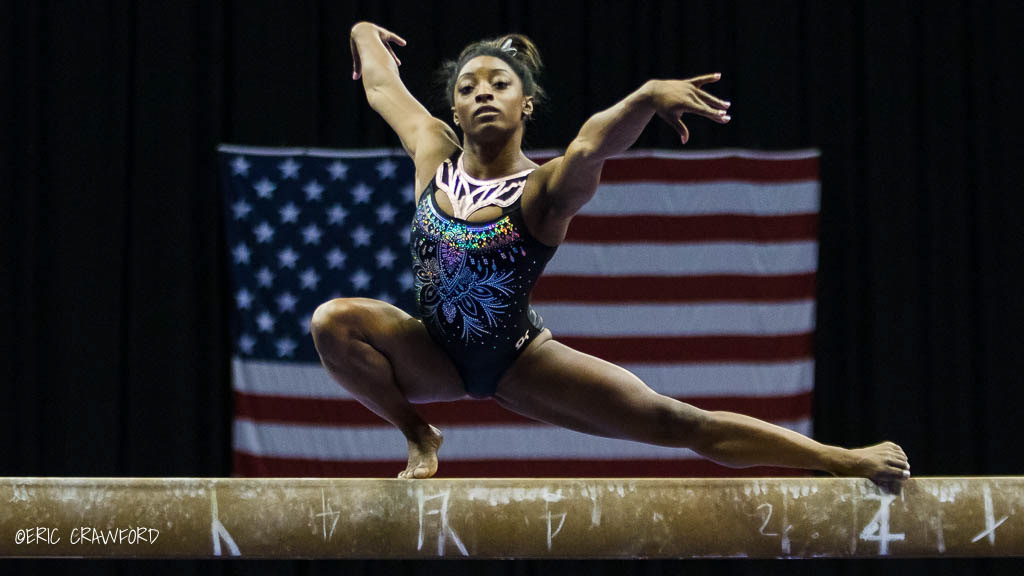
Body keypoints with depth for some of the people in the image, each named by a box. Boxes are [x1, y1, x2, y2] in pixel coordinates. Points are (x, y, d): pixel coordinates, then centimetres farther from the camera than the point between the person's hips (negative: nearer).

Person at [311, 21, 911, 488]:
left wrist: (647, 97, -64)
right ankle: (419, 437, -1)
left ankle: (844, 460, 0)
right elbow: (382, 83, 10)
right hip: (434, 356, 3)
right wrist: (365, 35, 30)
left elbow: (593, 144, -44)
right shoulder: (434, 153, -8)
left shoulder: (546, 191, -20)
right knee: (335, 321, -25)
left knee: (672, 421, -8)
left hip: (517, 362, -3)